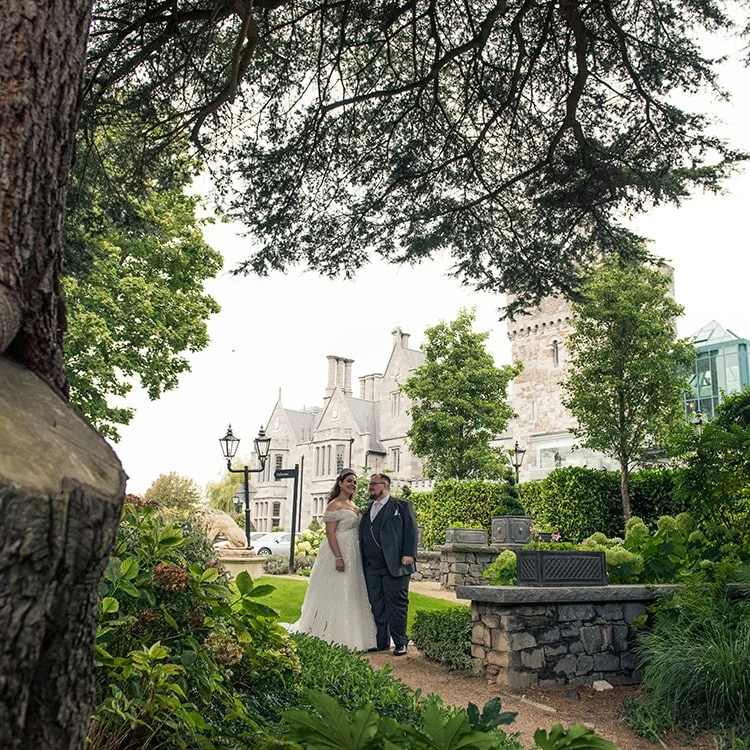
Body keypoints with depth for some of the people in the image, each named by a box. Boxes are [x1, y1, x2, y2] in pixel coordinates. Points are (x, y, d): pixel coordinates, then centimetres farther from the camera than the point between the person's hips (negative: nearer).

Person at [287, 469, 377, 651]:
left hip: (353, 555, 9)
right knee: (336, 596, -5)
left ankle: (351, 636, 21)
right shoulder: (334, 505, -11)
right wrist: (339, 557, -24)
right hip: (338, 553, -9)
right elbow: (330, 533, -18)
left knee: (352, 595, 13)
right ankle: (334, 637, 1)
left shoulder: (353, 505, 15)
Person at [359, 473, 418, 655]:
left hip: (394, 565, -5)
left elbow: (411, 531, -4)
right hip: (371, 567, 6)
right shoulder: (367, 511, 20)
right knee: (376, 605, 9)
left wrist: (408, 554, -15)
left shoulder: (402, 506, 5)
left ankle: (400, 643, 8)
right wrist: (362, 564, 10)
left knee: (396, 604, -2)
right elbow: (362, 537, 18)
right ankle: (381, 642, 19)